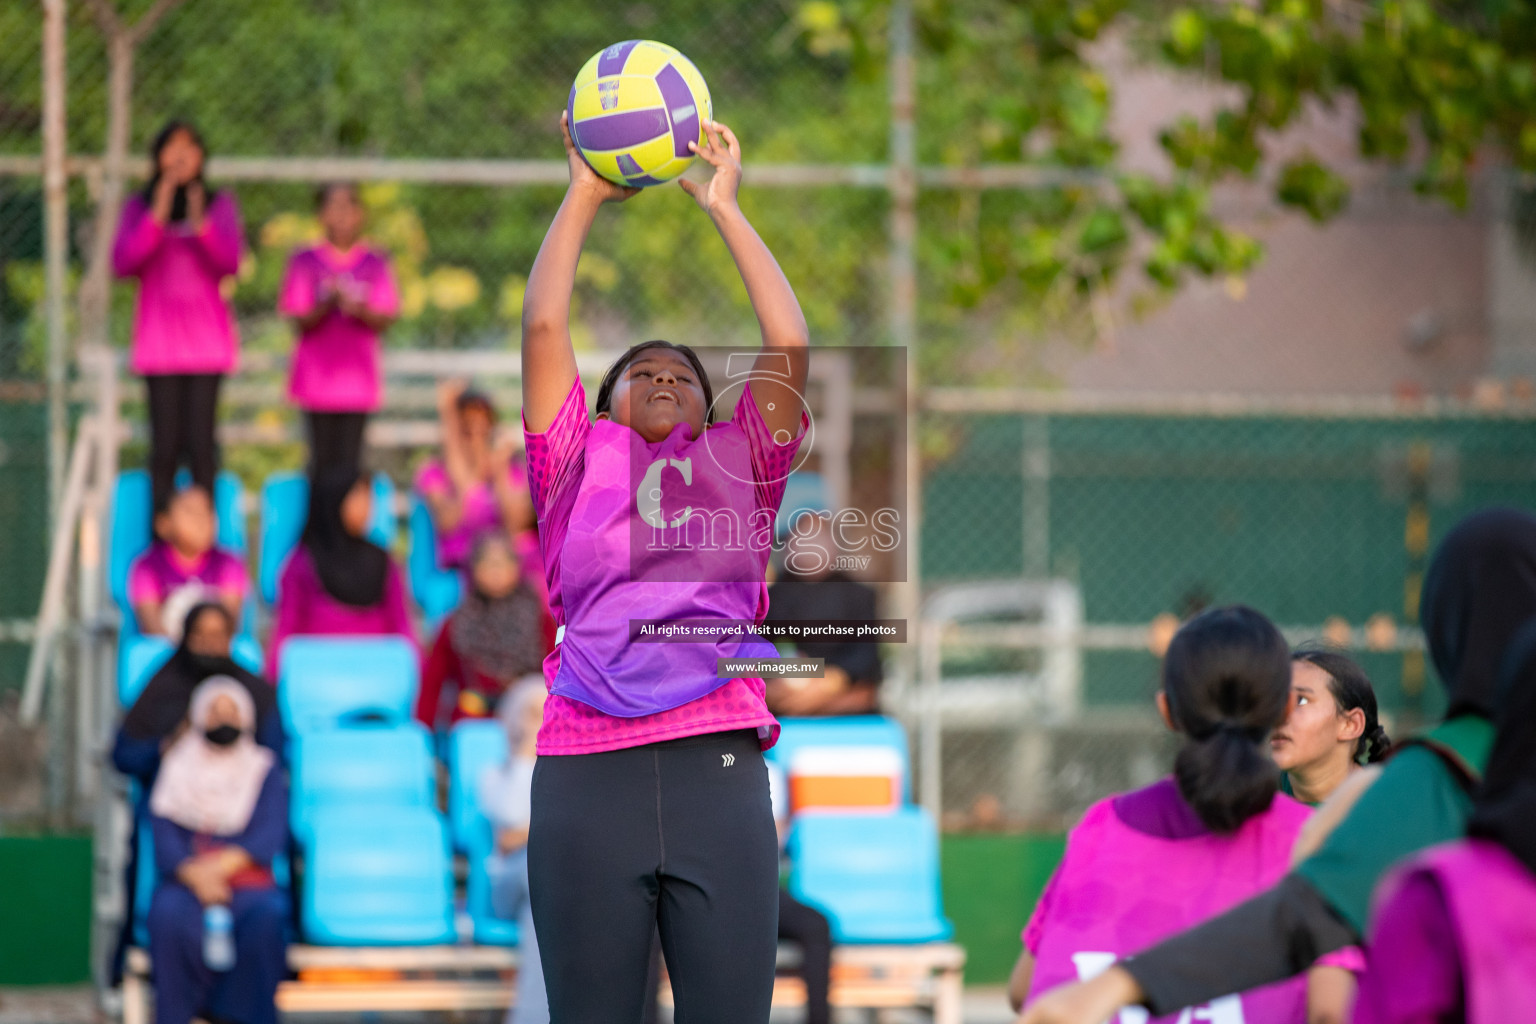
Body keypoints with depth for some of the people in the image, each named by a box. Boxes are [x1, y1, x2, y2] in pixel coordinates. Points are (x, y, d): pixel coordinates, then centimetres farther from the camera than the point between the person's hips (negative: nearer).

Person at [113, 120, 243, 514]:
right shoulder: (139, 207, 8)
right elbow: (123, 263, -5)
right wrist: (158, 217, -14)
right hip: (159, 331, 0)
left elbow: (230, 263, -3)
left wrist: (200, 225, -20)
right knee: (165, 445, -6)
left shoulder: (220, 204, 8)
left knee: (200, 444, -6)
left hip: (206, 332, 0)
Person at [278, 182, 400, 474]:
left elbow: (385, 320, 1)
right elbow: (301, 322, -2)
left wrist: (359, 310, -19)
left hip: (357, 376, 1)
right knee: (322, 458, -3)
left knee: (349, 458, -5)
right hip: (318, 375, -1)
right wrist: (328, 304, -20)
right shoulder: (305, 262, 2)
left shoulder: (375, 263, 6)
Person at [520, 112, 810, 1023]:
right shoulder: (581, 469, 18)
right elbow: (544, 326, 11)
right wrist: (584, 197, 15)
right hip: (587, 772, 0)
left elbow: (790, 348, 11)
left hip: (719, 773, 1)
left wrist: (726, 208, 15)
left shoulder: (737, 465, 20)